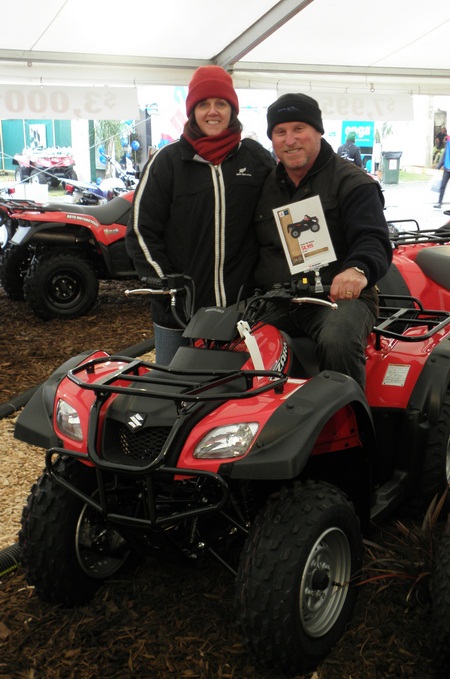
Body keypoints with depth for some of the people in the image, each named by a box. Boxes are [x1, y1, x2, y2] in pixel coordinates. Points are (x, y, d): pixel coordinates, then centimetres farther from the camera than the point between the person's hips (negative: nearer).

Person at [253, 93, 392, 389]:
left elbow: (374, 240, -10)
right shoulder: (265, 187, 20)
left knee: (338, 342, -36)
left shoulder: (352, 182, 2)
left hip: (339, 295, -5)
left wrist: (358, 269, -33)